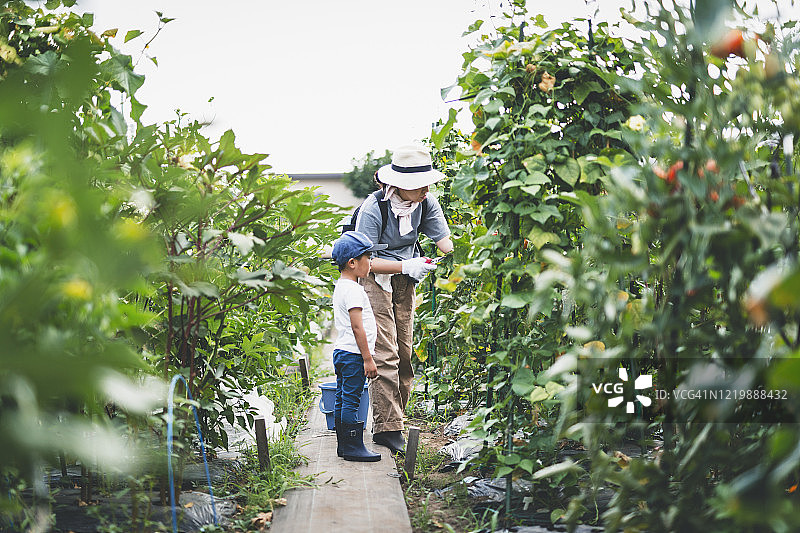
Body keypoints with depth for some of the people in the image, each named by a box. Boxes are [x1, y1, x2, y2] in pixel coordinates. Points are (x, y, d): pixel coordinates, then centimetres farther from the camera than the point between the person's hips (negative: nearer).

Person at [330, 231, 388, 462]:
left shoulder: (340, 286, 15)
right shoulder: (353, 290, -17)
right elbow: (357, 327, -21)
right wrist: (368, 359, -18)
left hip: (341, 351, 11)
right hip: (353, 355, -11)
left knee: (342, 400, 12)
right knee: (351, 400, -6)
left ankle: (343, 444, 19)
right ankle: (353, 446, -2)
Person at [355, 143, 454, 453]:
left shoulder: (426, 203, -8)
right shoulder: (373, 209, -23)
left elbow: (445, 241, -7)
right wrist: (406, 266, -28)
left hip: (405, 281, 6)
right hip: (374, 278, -6)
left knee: (404, 352, 7)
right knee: (385, 355, -12)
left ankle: (392, 419, 19)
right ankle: (386, 428, -8)